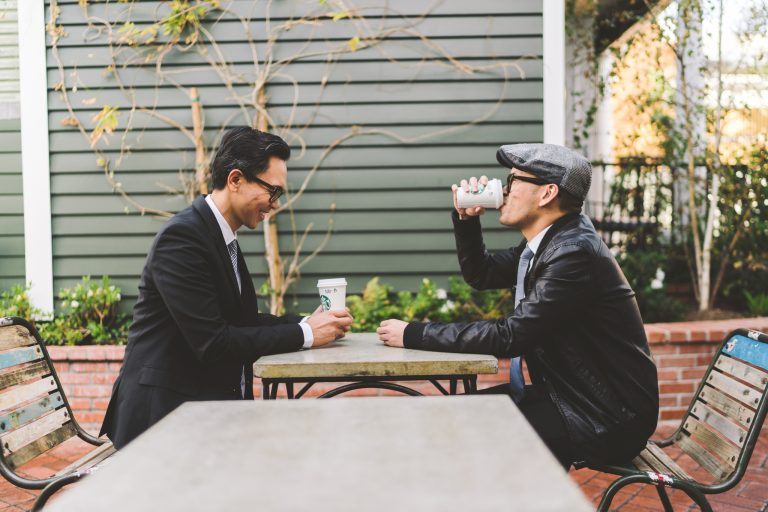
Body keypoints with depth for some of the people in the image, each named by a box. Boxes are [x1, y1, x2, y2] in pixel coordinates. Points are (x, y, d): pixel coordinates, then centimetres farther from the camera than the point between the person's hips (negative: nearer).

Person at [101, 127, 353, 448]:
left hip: (210, 403, 9)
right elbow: (212, 343, -24)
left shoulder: (224, 238, 12)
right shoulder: (182, 237, -18)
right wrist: (304, 334, -17)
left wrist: (308, 323, 0)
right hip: (164, 413, -9)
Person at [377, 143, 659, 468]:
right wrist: (466, 219, 2)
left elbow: (510, 336, -26)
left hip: (607, 421, -9)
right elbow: (480, 274, 19)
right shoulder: (546, 242, 6)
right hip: (573, 397, 9)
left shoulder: (575, 252, -23)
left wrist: (413, 335, -21)